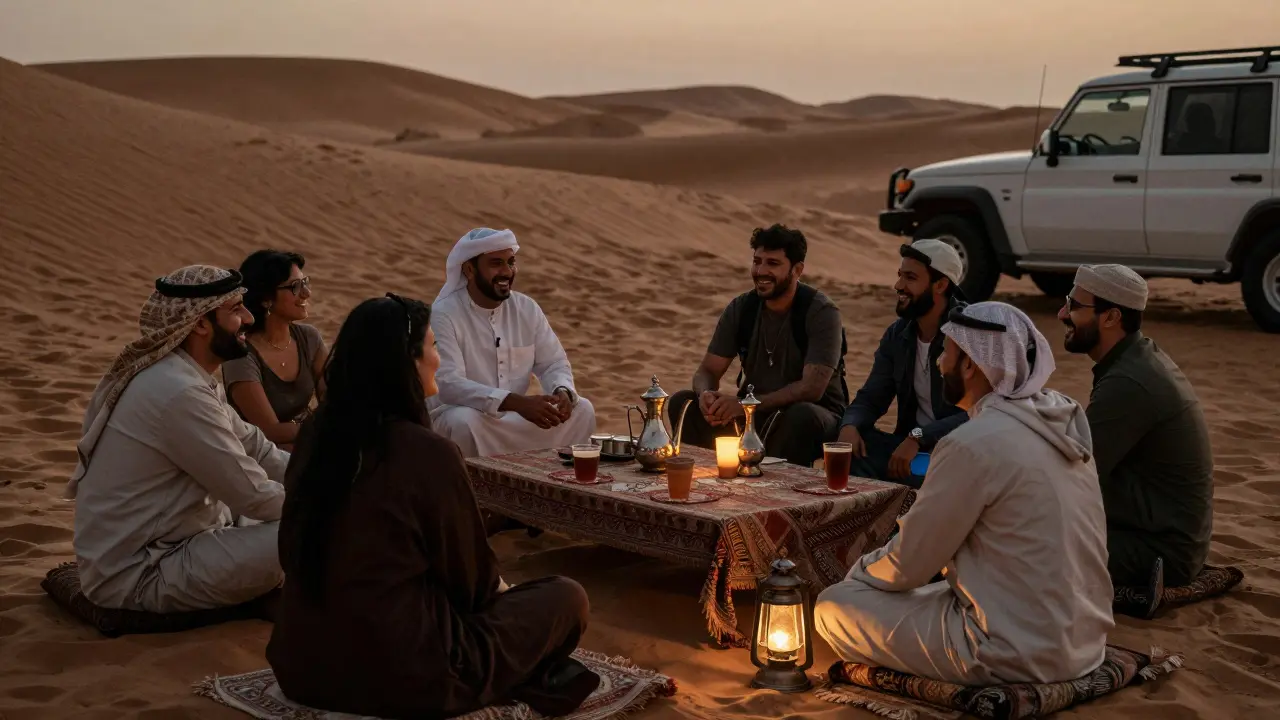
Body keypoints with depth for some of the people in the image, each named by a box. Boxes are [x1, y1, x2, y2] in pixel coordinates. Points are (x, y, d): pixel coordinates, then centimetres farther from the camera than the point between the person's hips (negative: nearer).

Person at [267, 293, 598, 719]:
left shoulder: (315, 434, 1)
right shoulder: (428, 452, -20)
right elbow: (466, 576, -7)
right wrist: (499, 588, 18)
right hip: (402, 677, -8)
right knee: (567, 597, 10)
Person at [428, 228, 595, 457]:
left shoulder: (527, 308, 1)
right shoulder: (444, 315, -17)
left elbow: (554, 363, 5)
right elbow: (449, 383, -28)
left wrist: (563, 392, -22)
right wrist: (517, 403, -39)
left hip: (516, 415, 5)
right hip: (459, 415, -5)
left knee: (581, 410, -12)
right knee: (465, 421, -37)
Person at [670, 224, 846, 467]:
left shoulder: (821, 312, -15)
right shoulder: (740, 308, 0)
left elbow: (812, 388, -25)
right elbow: (707, 371, 0)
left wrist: (745, 403, -34)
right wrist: (706, 395, -26)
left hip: (811, 416, -4)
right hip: (755, 414, 4)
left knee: (802, 416, -39)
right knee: (682, 403, -14)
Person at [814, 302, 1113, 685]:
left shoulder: (973, 445, -20)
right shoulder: (1061, 419, 5)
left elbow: (907, 565, -11)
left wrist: (857, 572, 9)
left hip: (1019, 656, -9)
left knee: (833, 607, 0)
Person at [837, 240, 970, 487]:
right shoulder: (897, 334, 10)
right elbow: (870, 399, 11)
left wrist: (918, 437, -31)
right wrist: (850, 425, -13)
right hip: (912, 446, 6)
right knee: (848, 447, -20)